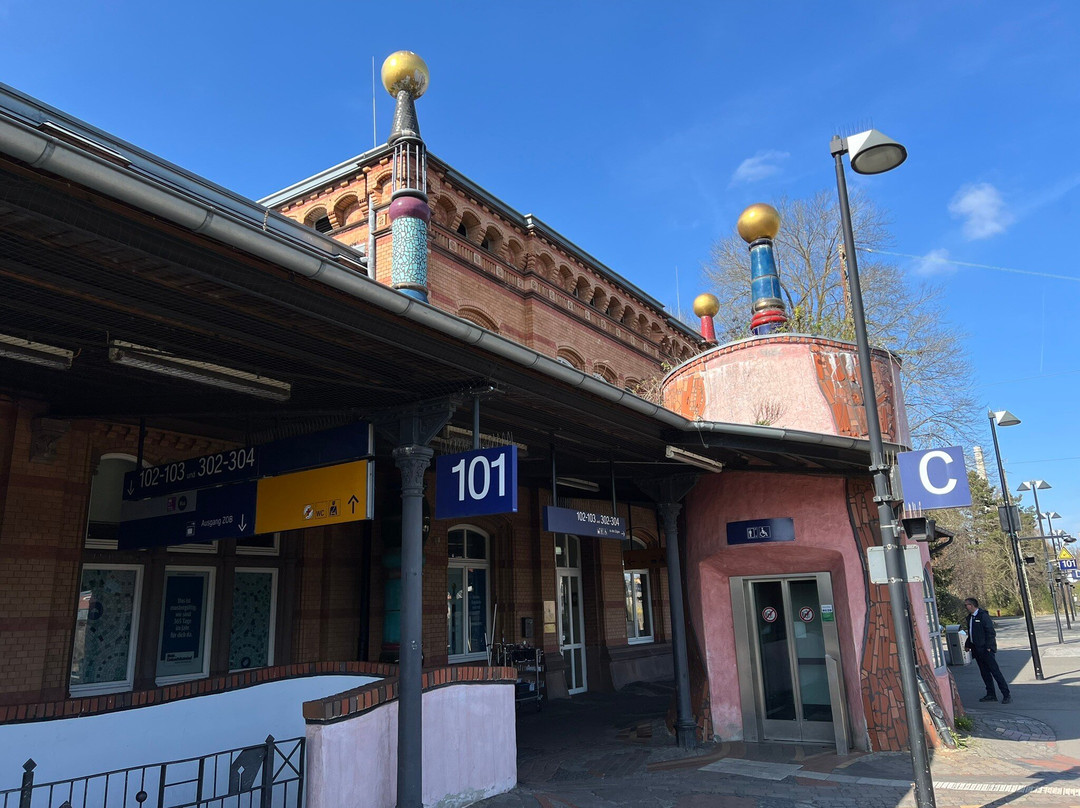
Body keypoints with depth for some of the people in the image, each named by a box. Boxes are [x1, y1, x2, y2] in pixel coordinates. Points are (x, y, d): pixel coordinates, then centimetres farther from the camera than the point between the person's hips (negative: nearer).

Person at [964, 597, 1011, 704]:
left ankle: (1006, 694, -1)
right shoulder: (970, 617, 13)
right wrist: (968, 645, 14)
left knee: (995, 671, -6)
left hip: (986, 649, -8)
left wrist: (988, 647, -18)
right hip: (977, 649, 8)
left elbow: (991, 632, -15)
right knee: (984, 672, 11)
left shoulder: (983, 615, -12)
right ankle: (991, 695, 17)